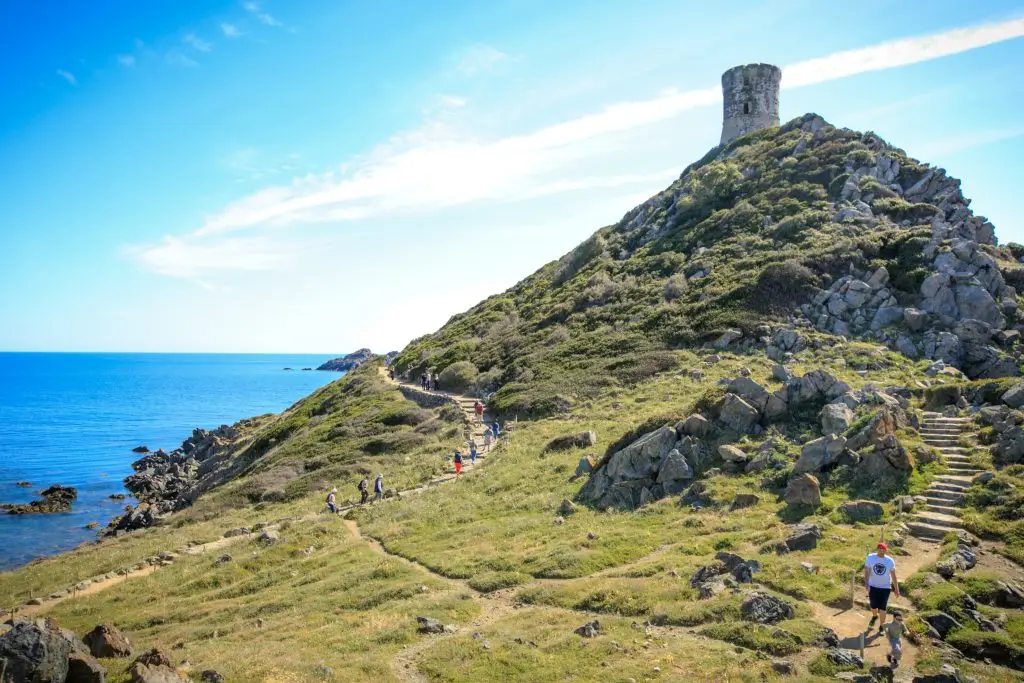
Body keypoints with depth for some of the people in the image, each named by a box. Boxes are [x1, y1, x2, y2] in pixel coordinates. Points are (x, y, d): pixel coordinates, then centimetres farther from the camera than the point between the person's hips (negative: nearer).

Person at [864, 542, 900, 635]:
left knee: (882, 608, 0)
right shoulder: (870, 558, -9)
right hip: (873, 586, 1)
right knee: (873, 606, 10)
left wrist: (896, 589, 4)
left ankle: (881, 627, 19)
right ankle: (874, 616, 44)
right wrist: (866, 584, -20)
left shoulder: (890, 561, -7)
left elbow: (893, 575, 2)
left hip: (885, 587, 0)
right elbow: (866, 571, -11)